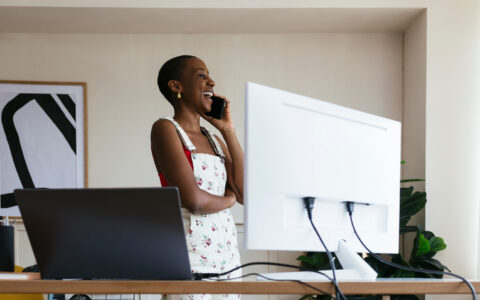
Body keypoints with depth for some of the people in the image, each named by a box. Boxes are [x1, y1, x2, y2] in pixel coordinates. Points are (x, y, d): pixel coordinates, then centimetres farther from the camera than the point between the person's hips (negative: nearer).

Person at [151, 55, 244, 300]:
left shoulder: (214, 140, 16)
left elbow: (245, 194, 2)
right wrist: (227, 199, 3)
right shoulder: (166, 128, -5)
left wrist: (228, 131, 6)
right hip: (189, 251, -6)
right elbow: (193, 199, -17)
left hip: (227, 250, 6)